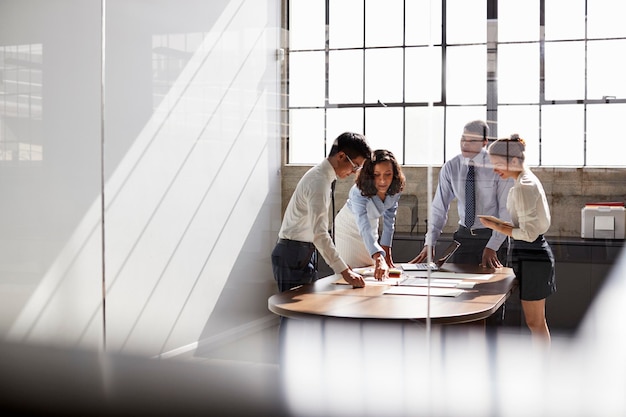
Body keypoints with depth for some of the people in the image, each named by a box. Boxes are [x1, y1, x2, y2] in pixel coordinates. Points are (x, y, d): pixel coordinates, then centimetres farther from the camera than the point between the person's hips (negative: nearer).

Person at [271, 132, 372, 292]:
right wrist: (344, 271, -33)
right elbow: (320, 234, -30)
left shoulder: (321, 174, 11)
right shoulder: (319, 182, -21)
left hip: (304, 253, 10)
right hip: (294, 256, -10)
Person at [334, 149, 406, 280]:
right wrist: (379, 259, -62)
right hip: (349, 224, -5)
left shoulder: (396, 188, -22)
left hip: (372, 223, 5)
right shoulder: (359, 192, -39)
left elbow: (389, 219, -12)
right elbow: (364, 228, -50)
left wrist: (386, 252, -16)